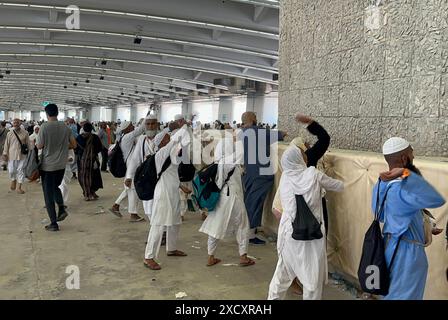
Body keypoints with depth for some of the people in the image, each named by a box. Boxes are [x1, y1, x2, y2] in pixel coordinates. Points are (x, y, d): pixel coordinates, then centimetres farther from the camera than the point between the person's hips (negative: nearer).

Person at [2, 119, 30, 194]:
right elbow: (6, 145, 5)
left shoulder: (25, 133, -1)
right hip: (12, 155, 1)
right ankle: (13, 180, 40)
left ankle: (19, 187, 8)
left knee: (21, 171, 0)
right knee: (11, 171, 7)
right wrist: (5, 154, 4)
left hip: (22, 155, -1)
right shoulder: (9, 133, 1)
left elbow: (28, 144, 3)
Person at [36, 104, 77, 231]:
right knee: (55, 187, 27)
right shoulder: (65, 127, -1)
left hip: (47, 166, -4)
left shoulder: (44, 127, -13)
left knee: (48, 194, 5)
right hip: (61, 165, 4)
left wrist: (35, 142, 11)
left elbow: (39, 146, -10)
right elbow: (74, 145, 5)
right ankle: (62, 209, 8)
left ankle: (53, 223, 7)